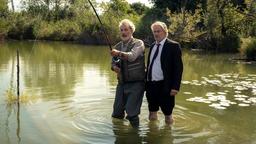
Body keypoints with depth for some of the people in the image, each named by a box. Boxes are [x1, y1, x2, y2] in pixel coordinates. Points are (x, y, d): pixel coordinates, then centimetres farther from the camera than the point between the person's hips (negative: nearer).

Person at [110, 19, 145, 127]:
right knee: (116, 113, 13)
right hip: (121, 83, 6)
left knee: (131, 114, -12)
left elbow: (132, 56, -26)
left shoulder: (138, 43, -8)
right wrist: (114, 67, -7)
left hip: (136, 83, -6)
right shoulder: (117, 46, 11)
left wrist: (119, 53, -44)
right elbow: (113, 62, 17)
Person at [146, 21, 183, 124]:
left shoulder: (173, 46, -6)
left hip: (165, 86, -6)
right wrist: (146, 81, 12)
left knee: (167, 111, 5)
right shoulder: (152, 46, 15)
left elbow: (178, 67, -11)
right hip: (151, 85, 6)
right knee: (152, 114, 16)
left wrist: (175, 87, -18)